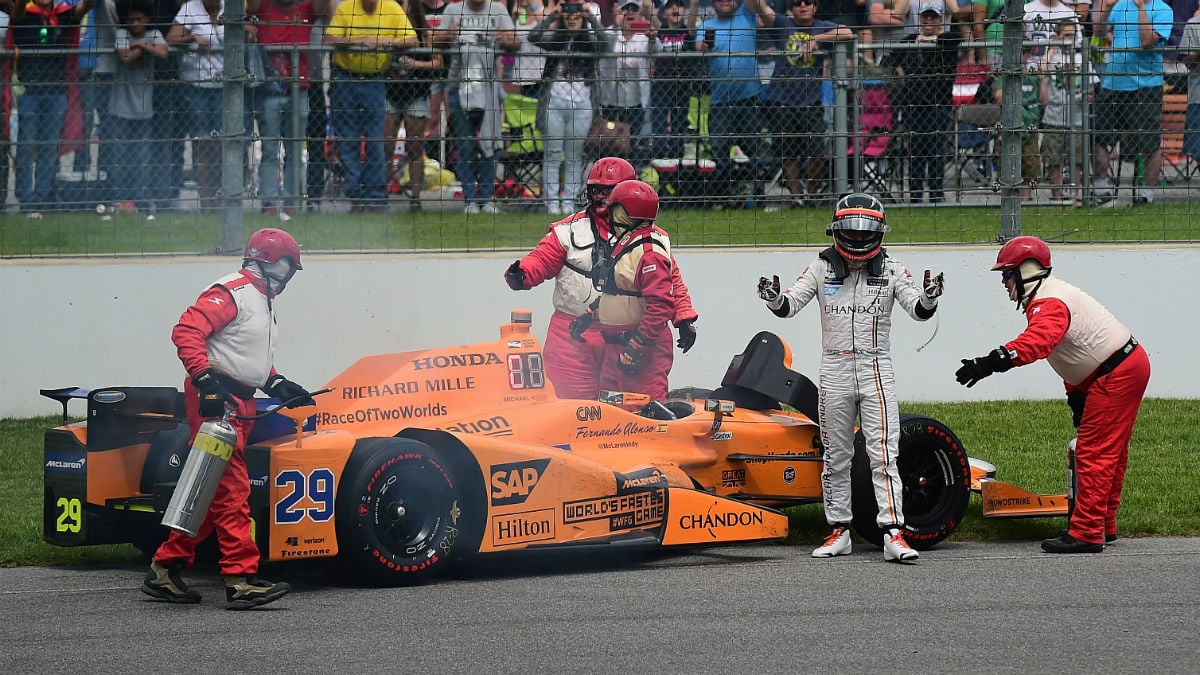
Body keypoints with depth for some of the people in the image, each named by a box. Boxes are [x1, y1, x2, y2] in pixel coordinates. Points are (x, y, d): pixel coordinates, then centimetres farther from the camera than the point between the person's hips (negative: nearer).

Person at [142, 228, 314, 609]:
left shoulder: (264, 302, 24)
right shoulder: (232, 292, -10)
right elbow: (186, 332, -21)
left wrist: (280, 386, 21)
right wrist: (204, 377, -28)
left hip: (240, 403, 10)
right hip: (215, 400, -10)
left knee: (212, 492, 10)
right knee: (231, 488, -13)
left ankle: (166, 569, 16)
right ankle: (241, 579, -17)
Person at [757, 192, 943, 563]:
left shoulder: (891, 269, 3)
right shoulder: (821, 268, 4)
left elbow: (918, 310, -3)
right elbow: (789, 305, -2)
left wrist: (929, 296, -26)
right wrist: (773, 297, -25)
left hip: (877, 371, -2)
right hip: (835, 372, 2)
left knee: (884, 455, -9)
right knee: (836, 457, 9)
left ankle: (893, 535, -12)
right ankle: (839, 533, 18)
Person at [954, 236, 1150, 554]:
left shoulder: (1049, 304, -22)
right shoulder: (1052, 295, 14)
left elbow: (1036, 342, -44)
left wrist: (993, 361, -54)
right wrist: (1076, 395, 24)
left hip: (1115, 377, -11)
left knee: (1093, 454, -10)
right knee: (1109, 453, 19)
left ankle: (1086, 533, -10)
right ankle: (1103, 525, 30)